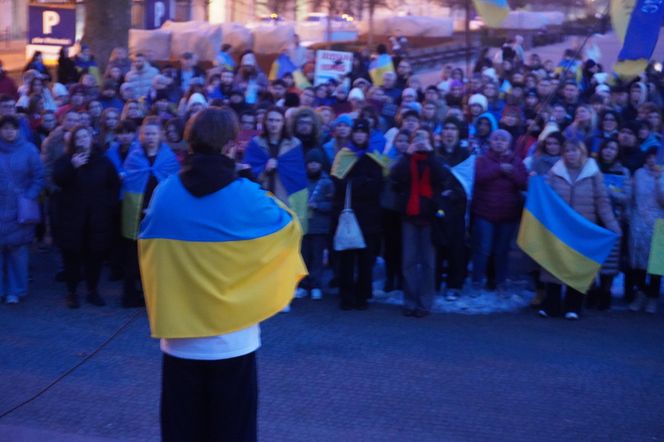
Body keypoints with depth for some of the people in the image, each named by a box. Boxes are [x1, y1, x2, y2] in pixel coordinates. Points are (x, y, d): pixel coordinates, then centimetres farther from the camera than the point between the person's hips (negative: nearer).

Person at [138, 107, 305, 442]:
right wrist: (269, 200, 21)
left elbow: (147, 251, 9)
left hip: (179, 337, 2)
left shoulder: (165, 193, -4)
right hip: (232, 337, -2)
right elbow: (289, 227, 5)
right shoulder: (247, 196, -12)